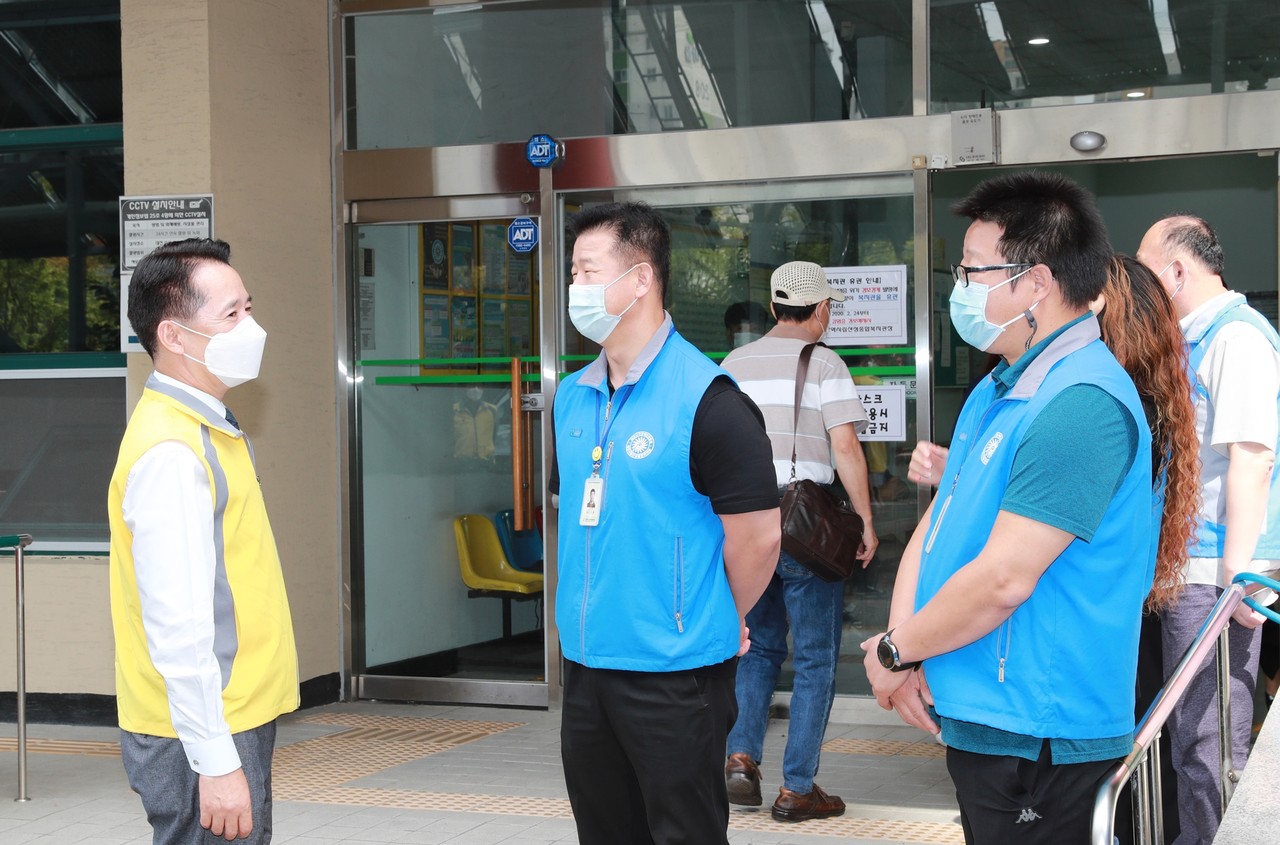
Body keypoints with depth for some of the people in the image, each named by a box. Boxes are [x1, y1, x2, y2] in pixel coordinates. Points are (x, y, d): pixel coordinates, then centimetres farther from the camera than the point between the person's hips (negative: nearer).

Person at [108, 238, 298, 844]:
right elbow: (179, 629, -24)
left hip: (237, 720, 9)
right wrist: (215, 763, -24)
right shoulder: (170, 452, -19)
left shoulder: (208, 429, 13)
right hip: (203, 733, -9)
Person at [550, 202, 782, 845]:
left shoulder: (706, 399, -14)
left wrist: (715, 624, -1)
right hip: (585, 664, 7)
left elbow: (757, 536, -13)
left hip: (672, 672, -7)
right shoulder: (572, 397, 8)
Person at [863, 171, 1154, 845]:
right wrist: (901, 643, -5)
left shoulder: (1081, 404, -21)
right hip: (978, 723, 9)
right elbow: (935, 528, 11)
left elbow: (1002, 580, -25)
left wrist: (894, 652, -11)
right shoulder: (995, 391, 13)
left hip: (1037, 742, -9)